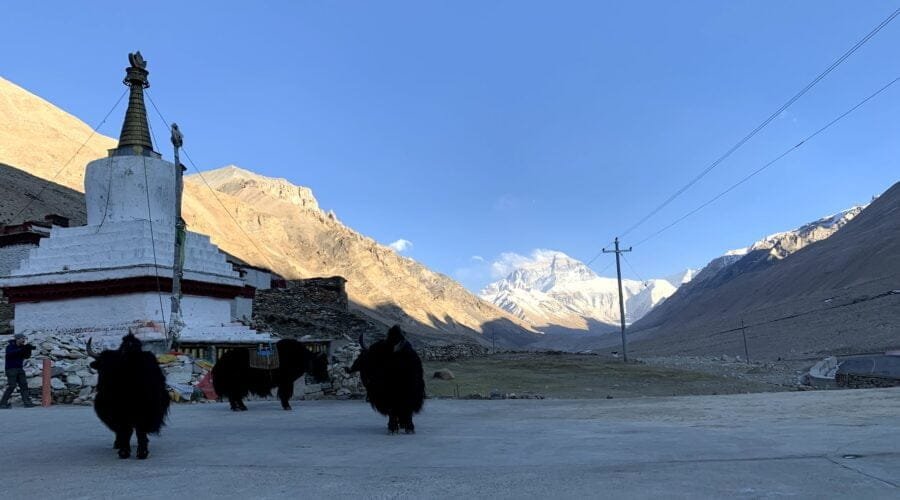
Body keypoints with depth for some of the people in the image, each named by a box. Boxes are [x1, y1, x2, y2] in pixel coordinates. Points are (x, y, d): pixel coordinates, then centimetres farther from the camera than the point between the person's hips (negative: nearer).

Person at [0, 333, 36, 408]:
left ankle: (27, 402, -5)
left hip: (19, 369, 7)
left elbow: (27, 356, 7)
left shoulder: (21, 347, 12)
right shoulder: (10, 347, -6)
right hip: (11, 369, -7)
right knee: (11, 386, -11)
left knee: (24, 385, -2)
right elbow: (10, 353, -28)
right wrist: (21, 349, -36)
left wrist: (29, 349, -10)